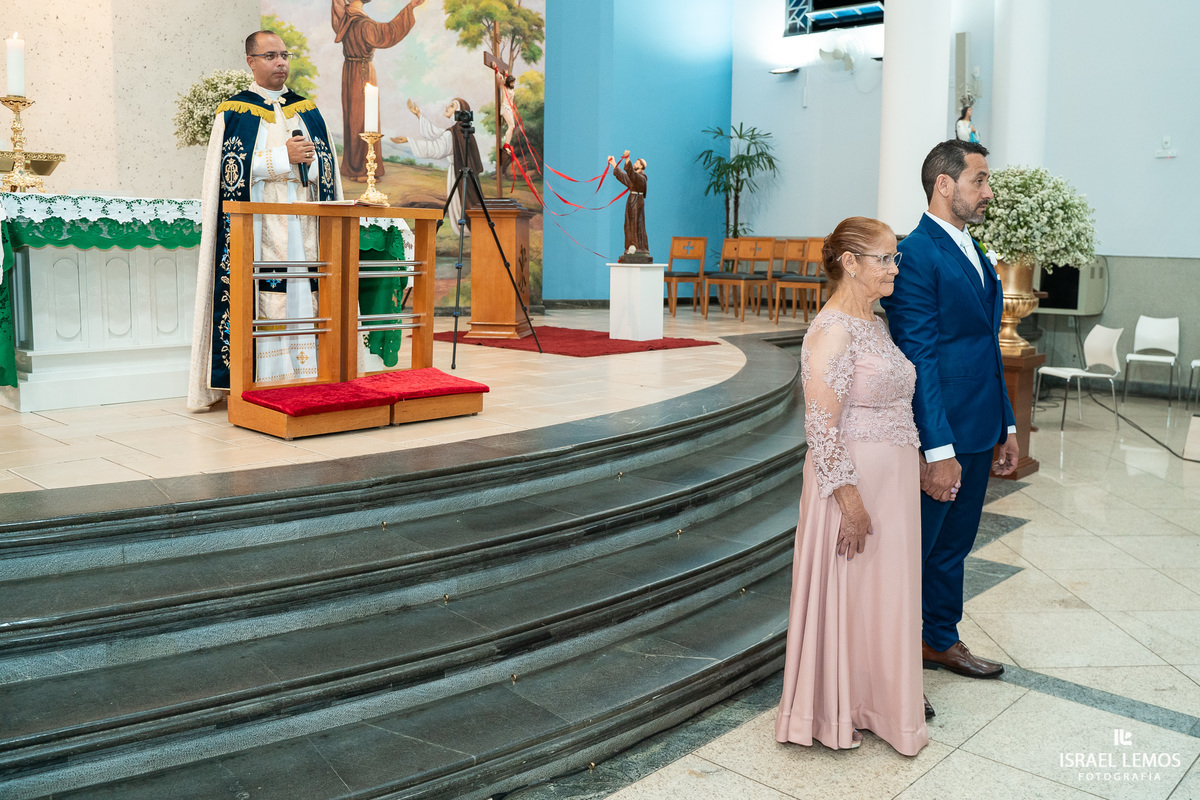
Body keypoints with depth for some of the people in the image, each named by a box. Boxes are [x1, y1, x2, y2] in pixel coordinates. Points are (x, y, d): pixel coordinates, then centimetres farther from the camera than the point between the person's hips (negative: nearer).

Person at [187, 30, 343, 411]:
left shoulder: (307, 110, 16)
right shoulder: (234, 112, 5)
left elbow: (327, 167, 11)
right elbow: (232, 171, -7)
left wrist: (306, 159, -10)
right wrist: (283, 158, -12)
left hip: (302, 228, 4)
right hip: (258, 229, -3)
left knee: (303, 296, -1)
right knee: (259, 300, -9)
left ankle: (301, 377, 3)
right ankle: (252, 380, -6)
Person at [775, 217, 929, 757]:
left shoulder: (875, 323, 11)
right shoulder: (832, 331, -19)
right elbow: (821, 428, -22)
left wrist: (909, 474, 18)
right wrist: (852, 502, -22)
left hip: (892, 478, 9)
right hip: (853, 480, -9)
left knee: (884, 592, 18)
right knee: (848, 592, 4)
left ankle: (876, 700, 35)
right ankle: (838, 712, 22)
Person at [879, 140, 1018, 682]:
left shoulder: (975, 254, 14)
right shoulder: (916, 255, -15)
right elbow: (917, 359, -20)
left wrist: (1006, 425, 17)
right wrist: (938, 450, -22)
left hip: (976, 433, 9)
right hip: (939, 436, -9)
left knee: (953, 545, 21)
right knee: (912, 550, 4)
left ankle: (940, 639, 37)